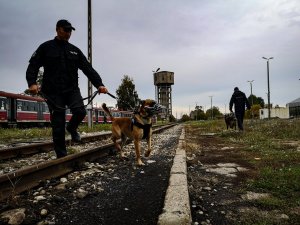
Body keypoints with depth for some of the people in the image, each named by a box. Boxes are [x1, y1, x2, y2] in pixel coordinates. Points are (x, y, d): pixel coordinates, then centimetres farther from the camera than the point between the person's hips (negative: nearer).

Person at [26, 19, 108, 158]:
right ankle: (61, 154, 9)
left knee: (80, 111, -20)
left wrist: (99, 84, -8)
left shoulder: (75, 50, 13)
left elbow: (88, 68, 6)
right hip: (53, 91, -2)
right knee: (58, 124, -3)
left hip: (72, 89, 3)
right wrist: (32, 83, -20)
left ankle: (71, 128, 15)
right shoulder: (46, 47, 5)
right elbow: (33, 66, -1)